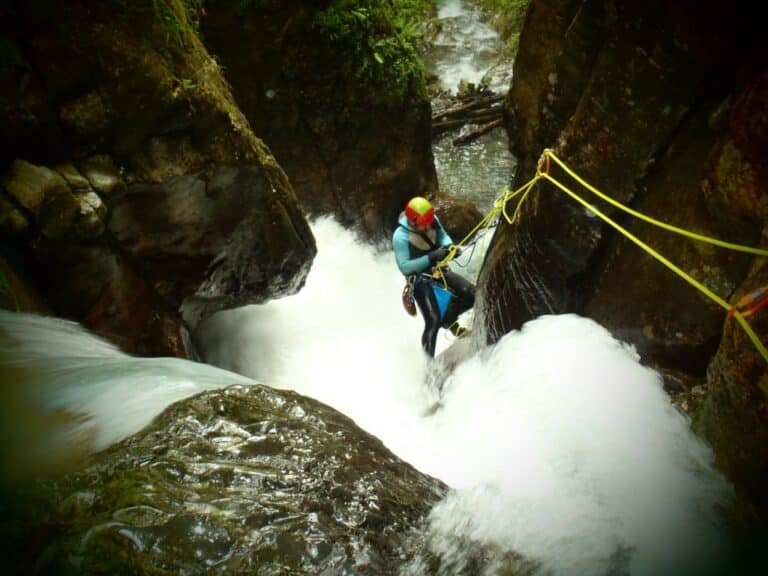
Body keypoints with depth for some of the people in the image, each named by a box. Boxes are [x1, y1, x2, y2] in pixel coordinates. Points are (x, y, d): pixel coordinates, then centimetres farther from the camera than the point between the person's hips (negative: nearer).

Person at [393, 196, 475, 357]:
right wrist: (431, 257, -33)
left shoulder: (433, 221, -11)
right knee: (433, 321, -17)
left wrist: (448, 246, -18)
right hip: (420, 279, -6)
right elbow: (404, 266, -25)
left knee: (471, 294, -3)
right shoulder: (400, 237, -25)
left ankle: (449, 320, 23)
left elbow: (443, 235, 7)